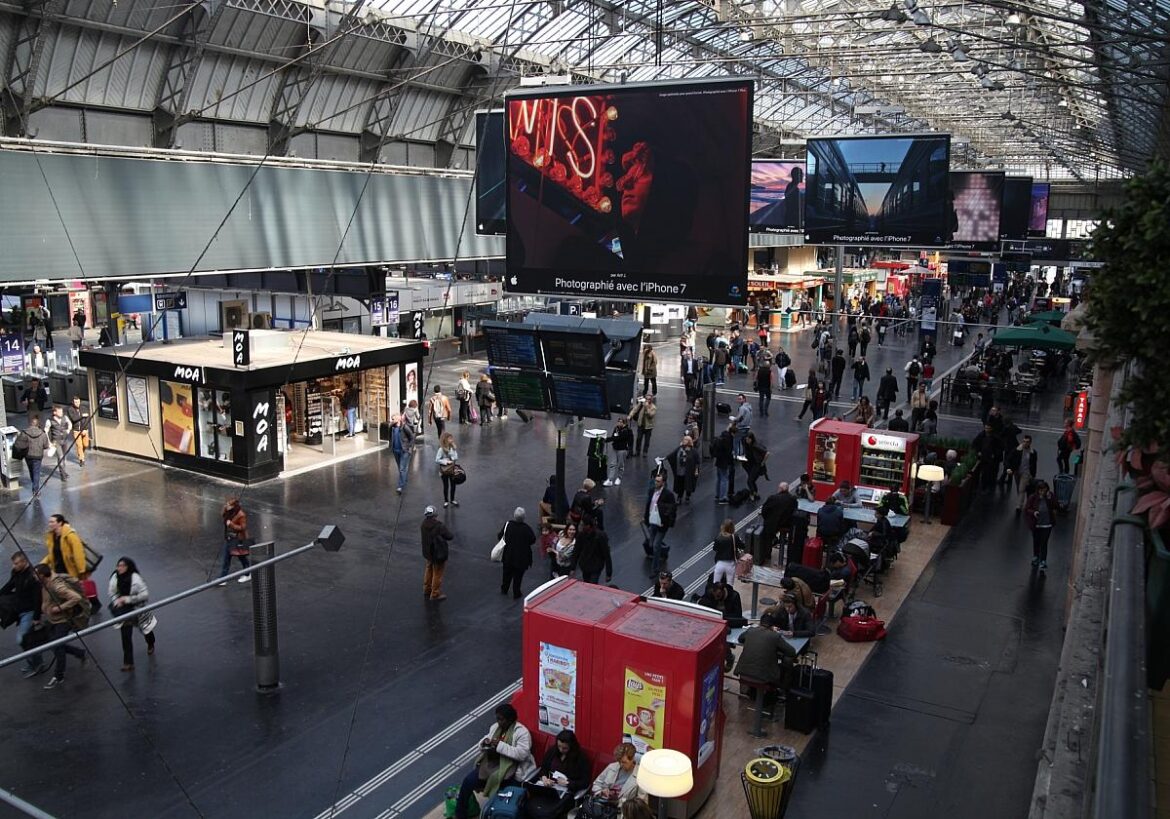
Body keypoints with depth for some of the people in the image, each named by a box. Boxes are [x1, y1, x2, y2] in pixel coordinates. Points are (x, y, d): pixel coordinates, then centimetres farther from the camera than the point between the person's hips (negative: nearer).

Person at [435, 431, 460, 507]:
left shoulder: (453, 448, -4)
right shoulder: (441, 450, -17)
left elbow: (456, 458, -4)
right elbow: (437, 460, -18)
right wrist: (446, 462, -23)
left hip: (452, 470, 4)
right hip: (444, 470, -4)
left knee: (453, 485, 14)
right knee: (446, 486, 9)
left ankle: (452, 500, 32)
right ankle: (446, 501, 25)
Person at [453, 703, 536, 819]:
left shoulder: (522, 732, -12)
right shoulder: (496, 727, 10)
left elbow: (522, 754, -23)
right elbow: (483, 745, 18)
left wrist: (500, 745, -25)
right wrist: (485, 742, -8)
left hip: (511, 768, -6)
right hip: (491, 762, 6)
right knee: (468, 780, -10)